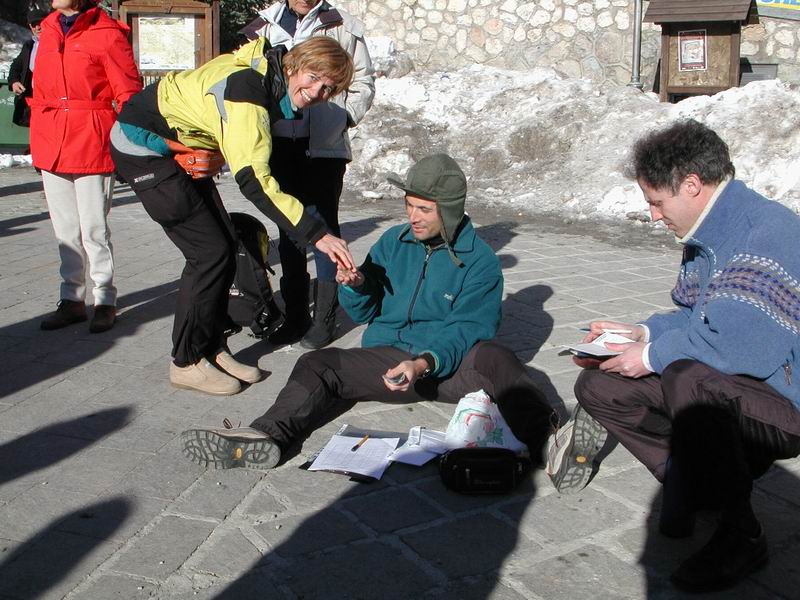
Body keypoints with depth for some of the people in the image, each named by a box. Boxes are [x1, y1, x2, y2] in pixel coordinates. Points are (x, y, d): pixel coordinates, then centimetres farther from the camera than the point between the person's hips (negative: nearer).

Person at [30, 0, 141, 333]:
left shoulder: (106, 33, -6)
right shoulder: (48, 30, 13)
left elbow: (129, 96, -6)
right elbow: (40, 88, 18)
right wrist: (39, 137, 13)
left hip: (90, 145, -6)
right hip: (50, 146, 6)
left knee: (94, 228, -1)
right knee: (65, 230, 11)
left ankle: (105, 302, 11)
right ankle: (72, 300, 21)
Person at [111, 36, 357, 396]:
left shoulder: (269, 78, -3)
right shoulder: (248, 88, -32)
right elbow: (253, 179, -40)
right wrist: (317, 234, -44)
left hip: (180, 149, 9)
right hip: (145, 147, -9)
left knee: (225, 248, 4)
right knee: (211, 252, -12)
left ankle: (212, 350, 15)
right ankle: (187, 362, 1)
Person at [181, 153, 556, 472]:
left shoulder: (480, 261, -2)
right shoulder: (393, 242, 11)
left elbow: (467, 330, -11)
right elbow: (363, 313, 15)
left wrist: (425, 364, -31)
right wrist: (355, 287, -10)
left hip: (449, 364, -3)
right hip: (387, 357, 4)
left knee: (493, 357, -34)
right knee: (317, 364, -19)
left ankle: (542, 438, -56)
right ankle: (266, 437, -41)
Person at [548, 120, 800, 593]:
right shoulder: (710, 236, 7)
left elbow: (745, 344, -34)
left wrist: (653, 355, -21)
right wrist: (644, 332, 4)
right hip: (732, 391, 9)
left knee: (688, 376, -39)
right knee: (598, 388, 5)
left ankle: (741, 535, -20)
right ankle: (698, 486, 5)